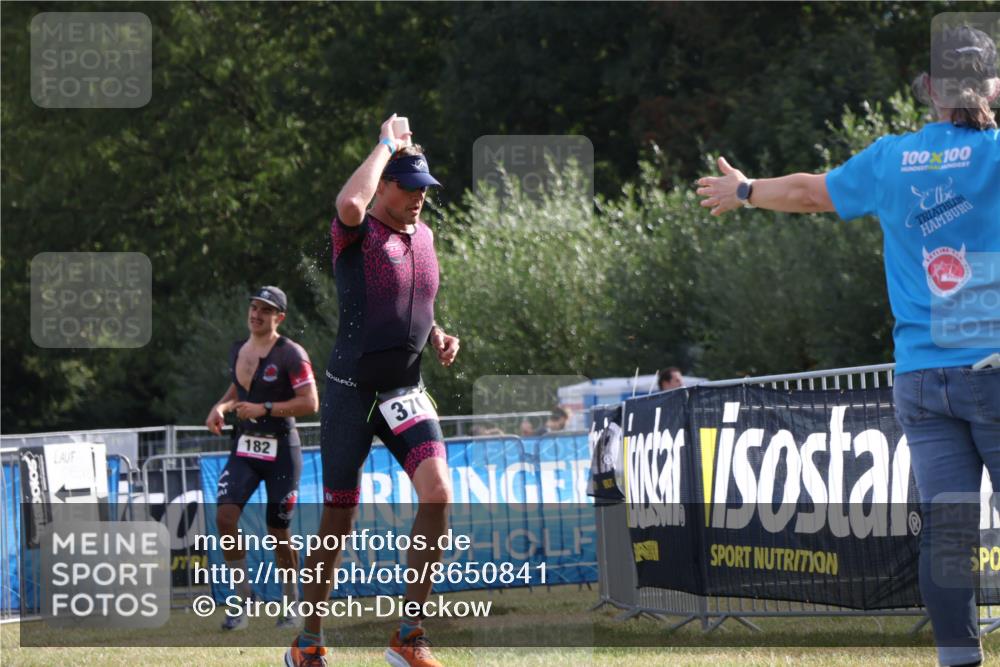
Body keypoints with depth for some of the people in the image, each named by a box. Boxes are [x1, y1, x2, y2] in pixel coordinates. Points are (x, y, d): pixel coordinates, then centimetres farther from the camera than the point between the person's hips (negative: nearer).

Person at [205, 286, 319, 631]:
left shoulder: (290, 354, -10)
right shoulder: (238, 350, 11)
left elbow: (310, 403, -15)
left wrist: (264, 409, -21)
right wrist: (221, 407, 7)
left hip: (281, 449, -5)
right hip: (244, 448, 5)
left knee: (278, 531, 0)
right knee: (225, 515, -14)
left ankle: (292, 604, 19)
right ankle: (243, 599, -6)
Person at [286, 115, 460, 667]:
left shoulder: (423, 236, 11)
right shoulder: (355, 234, -9)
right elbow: (350, 203, -35)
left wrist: (437, 336, 6)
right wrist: (387, 144, -20)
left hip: (405, 393, 5)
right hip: (351, 391, -5)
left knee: (437, 490, -18)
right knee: (338, 517, 2)